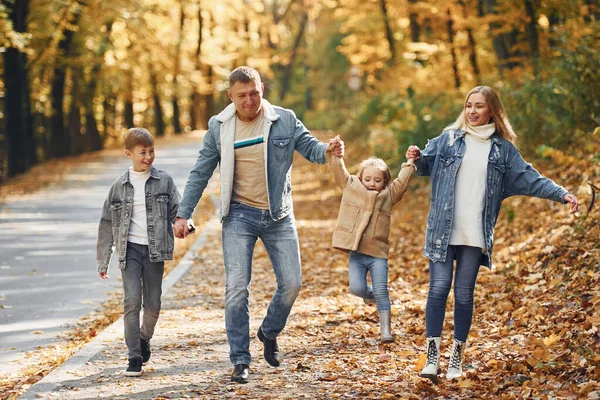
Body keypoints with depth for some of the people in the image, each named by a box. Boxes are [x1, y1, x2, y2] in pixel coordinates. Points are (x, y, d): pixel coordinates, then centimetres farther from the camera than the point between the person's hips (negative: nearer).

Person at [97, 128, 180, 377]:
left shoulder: (164, 181, 4)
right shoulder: (120, 186, 6)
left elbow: (176, 209, 1)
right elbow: (107, 224, 10)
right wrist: (103, 261, 10)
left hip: (155, 250, 0)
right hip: (130, 249, 0)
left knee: (153, 304, 3)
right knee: (132, 301, -11)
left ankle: (144, 338, 34)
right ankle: (134, 358, -5)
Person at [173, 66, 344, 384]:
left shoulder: (285, 120, -2)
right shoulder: (219, 127, -1)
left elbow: (309, 147, 0)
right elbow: (200, 173, 4)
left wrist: (329, 150, -24)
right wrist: (183, 214, 0)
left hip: (279, 216, 1)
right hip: (239, 215, -1)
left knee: (291, 283, 2)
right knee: (237, 287, -7)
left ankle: (269, 333, 30)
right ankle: (240, 360, 1)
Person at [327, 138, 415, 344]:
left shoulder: (388, 195, 9)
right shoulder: (351, 187, 9)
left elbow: (401, 182, 1)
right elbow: (339, 171, 3)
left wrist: (409, 163, -9)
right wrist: (333, 154, -11)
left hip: (378, 253, 0)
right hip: (356, 253, 0)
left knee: (381, 292, -4)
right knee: (357, 288, -11)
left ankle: (386, 331, 1)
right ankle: (370, 294, 24)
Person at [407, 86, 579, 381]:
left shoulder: (503, 149, 7)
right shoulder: (449, 139, 5)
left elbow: (529, 178, 5)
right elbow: (427, 164, 5)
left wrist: (561, 193, -6)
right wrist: (416, 158, -18)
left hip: (475, 236, 1)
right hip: (442, 232, -1)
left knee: (464, 295, 5)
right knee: (438, 289, -6)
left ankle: (456, 358, 15)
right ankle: (432, 357, -2)